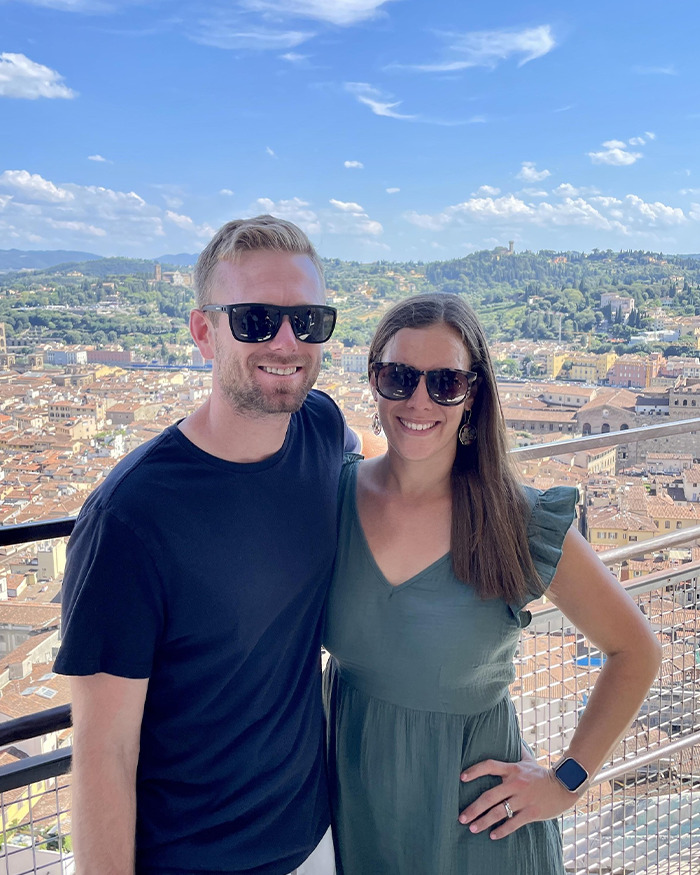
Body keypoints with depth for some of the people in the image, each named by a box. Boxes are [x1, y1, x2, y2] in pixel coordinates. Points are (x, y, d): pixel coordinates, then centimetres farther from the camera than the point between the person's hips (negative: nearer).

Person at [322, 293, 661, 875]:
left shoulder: (524, 525, -17)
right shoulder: (330, 497, -11)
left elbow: (636, 652, -5)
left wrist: (567, 781, -7)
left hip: (472, 811, -2)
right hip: (352, 799, 3)